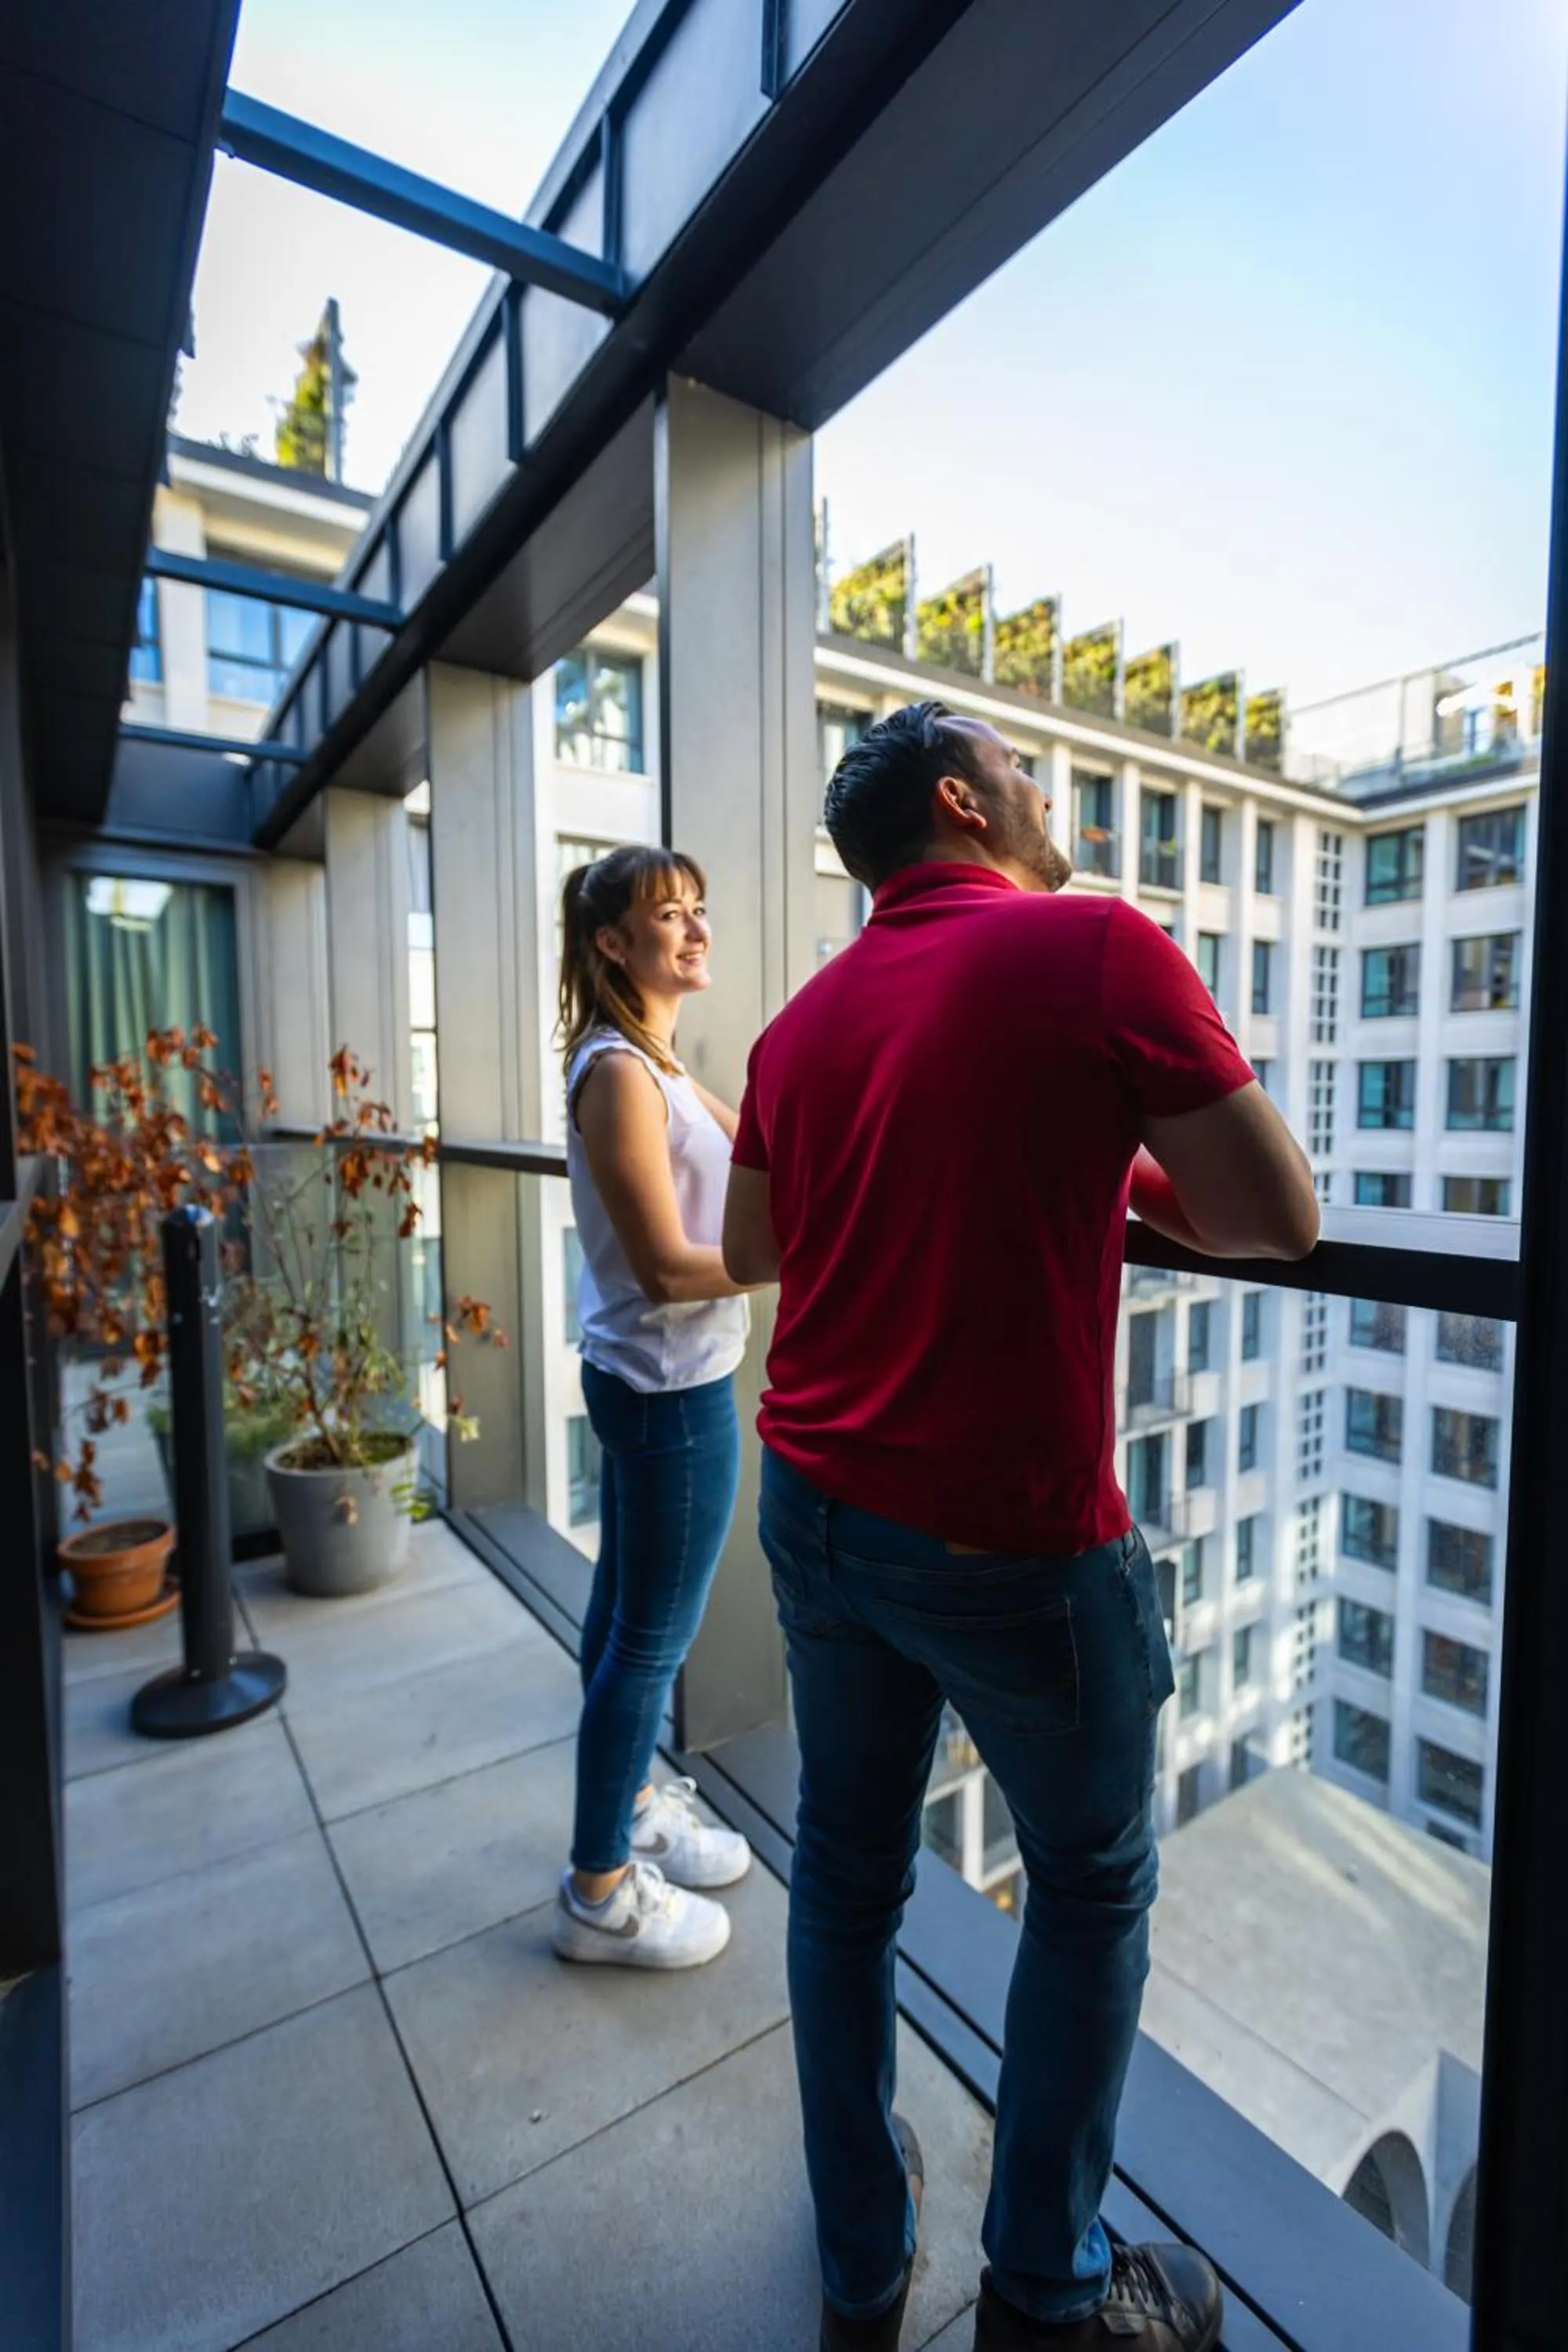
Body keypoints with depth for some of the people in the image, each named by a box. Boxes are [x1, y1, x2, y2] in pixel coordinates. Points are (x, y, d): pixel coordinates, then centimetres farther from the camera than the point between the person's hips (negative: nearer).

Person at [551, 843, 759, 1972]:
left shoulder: (655, 1063, 10)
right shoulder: (618, 1073, -20)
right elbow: (667, 1266, -24)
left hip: (651, 1380, 10)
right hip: (673, 1390, -10)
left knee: (628, 1613, 23)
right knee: (654, 1636, 7)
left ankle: (631, 1807, 45)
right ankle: (600, 1891, 28)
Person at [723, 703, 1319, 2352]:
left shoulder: (801, 1020, 6)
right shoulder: (1096, 948, -10)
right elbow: (1278, 1217, -11)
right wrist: (1122, 1177, 7)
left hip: (816, 1509, 6)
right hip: (1012, 1537, -5)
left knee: (845, 1875, 23)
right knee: (1089, 1889, 22)